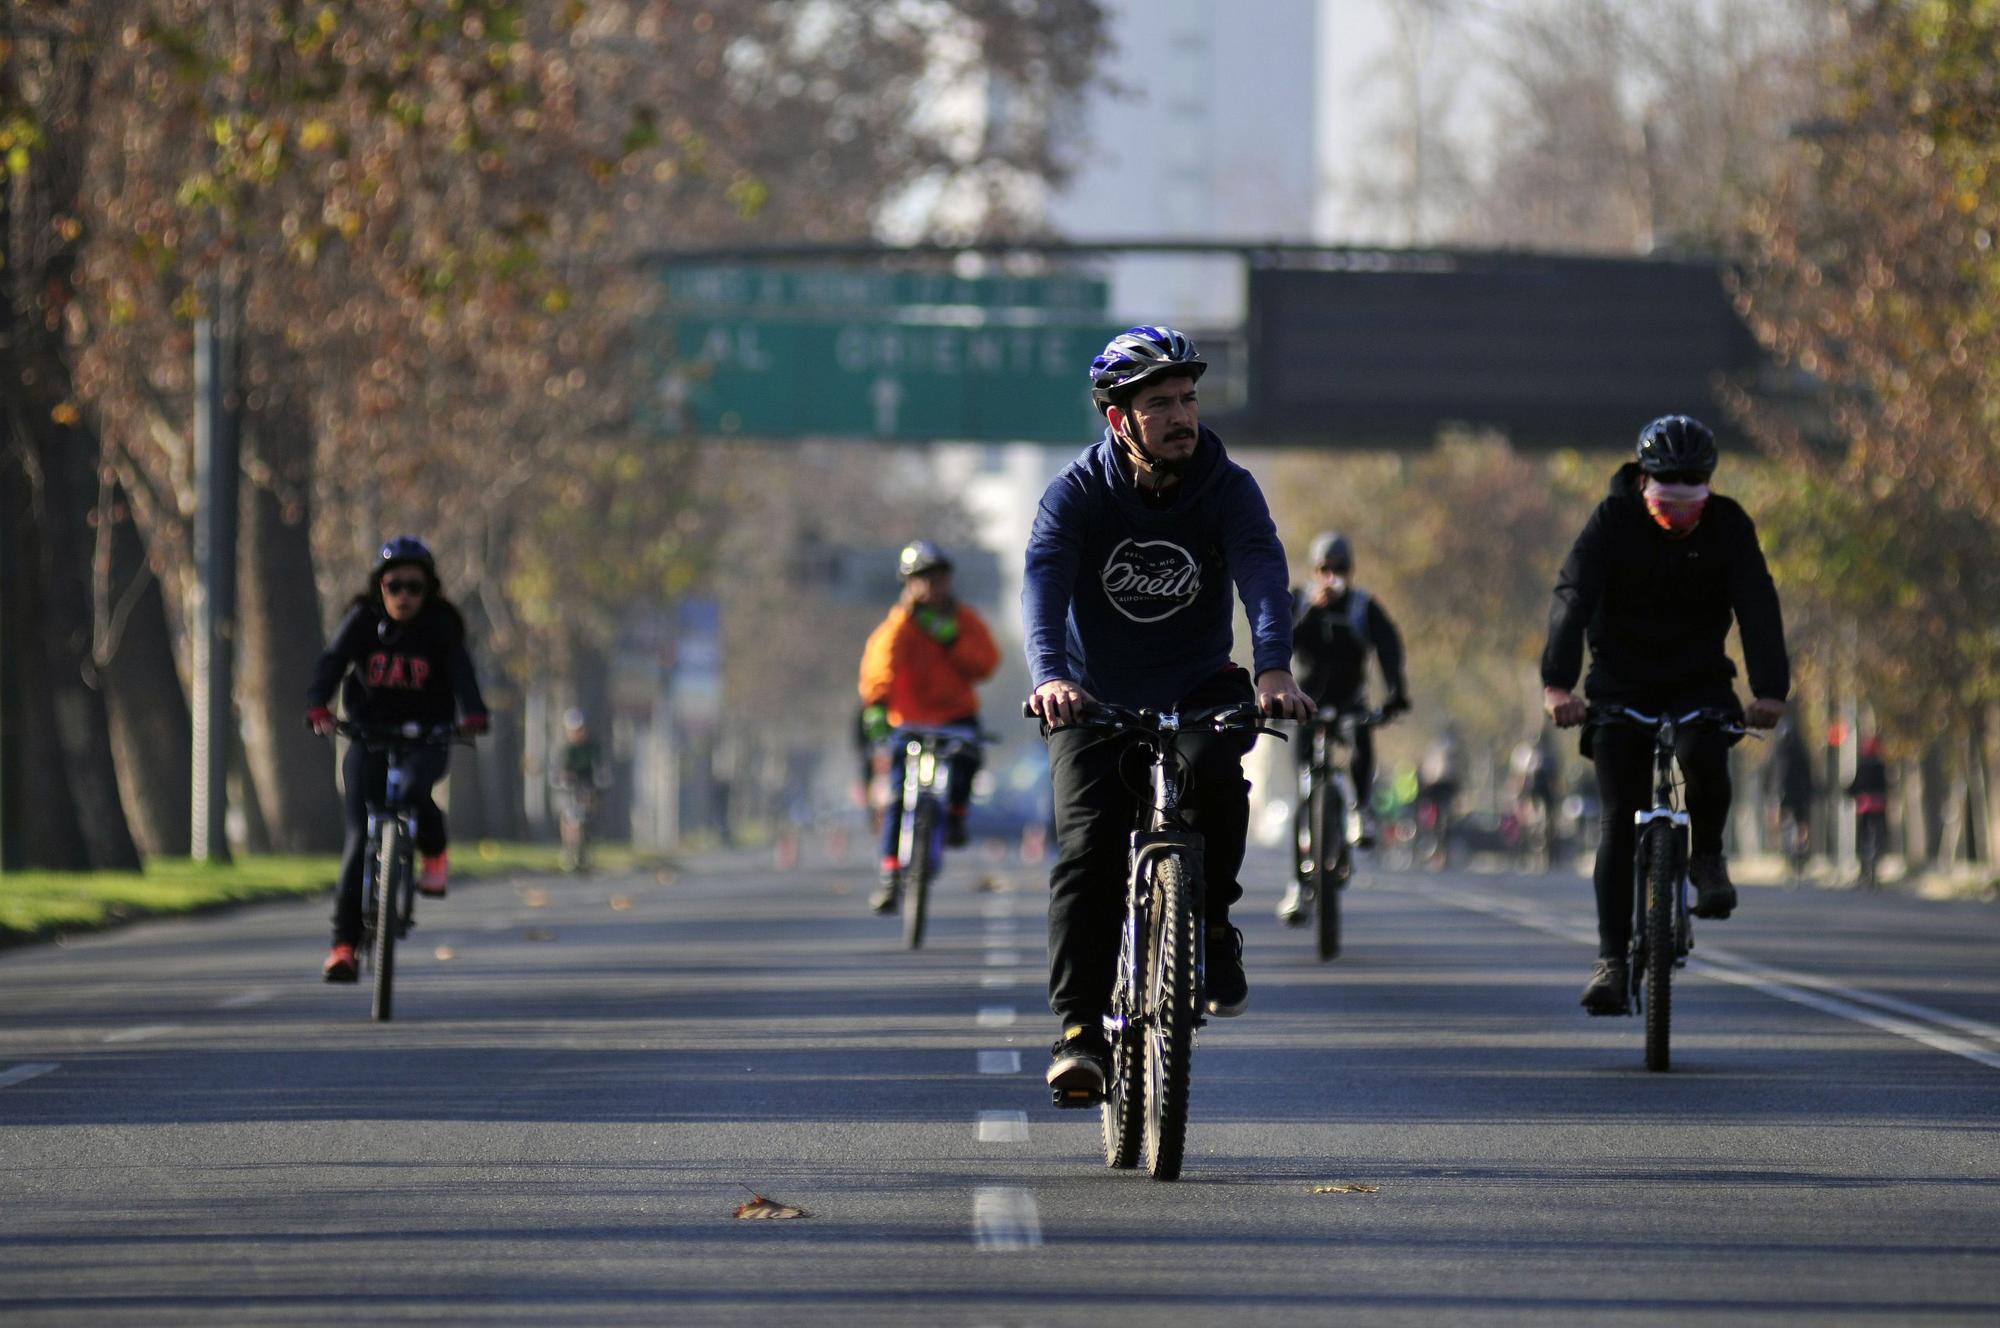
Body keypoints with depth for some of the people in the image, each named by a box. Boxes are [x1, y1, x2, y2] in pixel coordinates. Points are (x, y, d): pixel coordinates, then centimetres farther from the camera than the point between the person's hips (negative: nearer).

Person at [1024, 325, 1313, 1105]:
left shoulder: (1227, 490, -11)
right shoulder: (1077, 495, -14)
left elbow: (1263, 577, -27)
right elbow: (1043, 587, -28)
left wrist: (1274, 670, -46)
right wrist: (1050, 677, -48)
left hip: (1199, 689, 1)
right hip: (1098, 699, 0)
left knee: (1212, 774, -31)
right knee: (1086, 852, -16)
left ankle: (1211, 926, -7)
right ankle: (1080, 1029, -12)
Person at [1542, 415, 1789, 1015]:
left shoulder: (1728, 526, -10)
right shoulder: (1614, 520, -14)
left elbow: (1758, 606, -21)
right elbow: (1573, 598, -25)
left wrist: (1769, 689, -37)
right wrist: (1557, 682, -41)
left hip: (1699, 679, 0)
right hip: (1622, 683, 0)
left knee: (1705, 757, -30)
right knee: (1618, 819, -8)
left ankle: (1707, 855, -1)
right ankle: (1612, 957, -5)